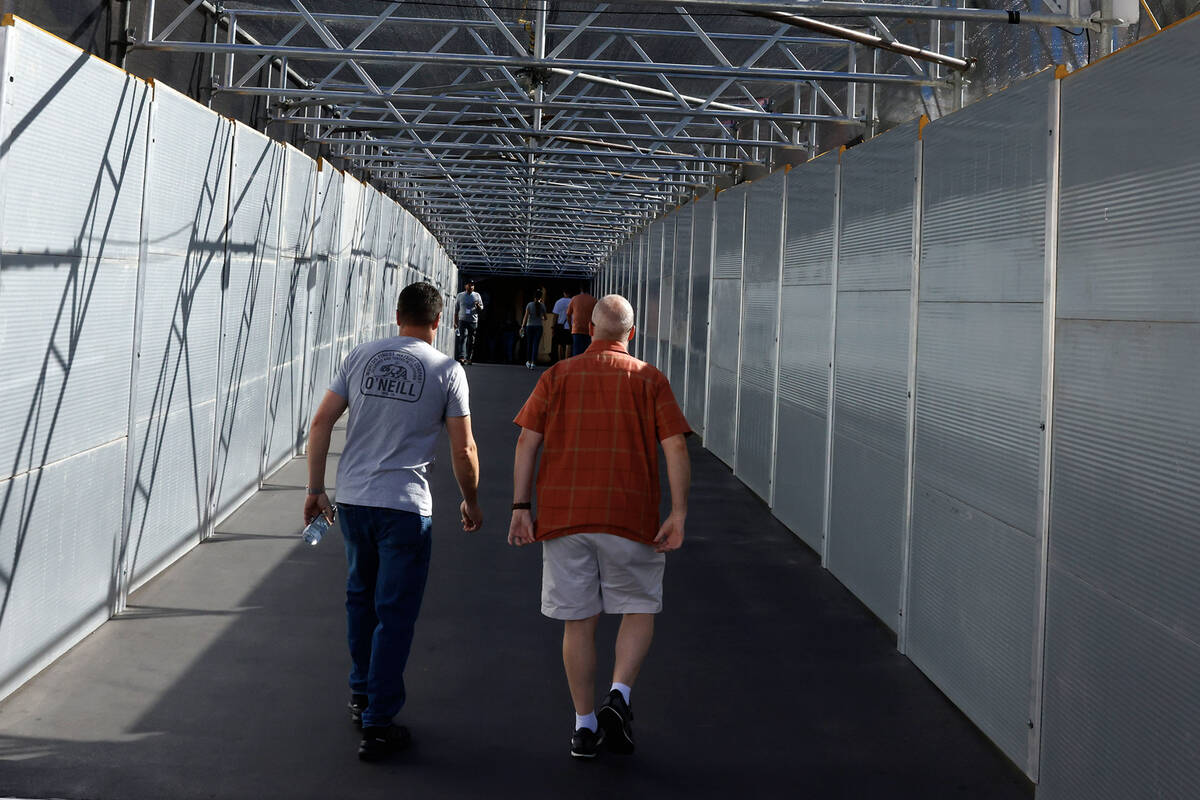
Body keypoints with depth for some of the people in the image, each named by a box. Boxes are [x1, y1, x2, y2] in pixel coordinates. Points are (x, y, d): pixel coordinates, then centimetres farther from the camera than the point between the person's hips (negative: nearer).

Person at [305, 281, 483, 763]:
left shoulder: (361, 357, 5)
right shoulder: (447, 371, -4)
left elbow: (321, 423, 3)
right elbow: (463, 450, -3)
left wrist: (315, 489, 11)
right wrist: (470, 502, 12)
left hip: (352, 499, 4)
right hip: (405, 506, -4)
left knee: (360, 598, 22)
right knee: (395, 613, 2)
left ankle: (361, 696, 35)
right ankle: (377, 724, 4)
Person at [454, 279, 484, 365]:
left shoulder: (477, 295, 9)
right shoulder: (460, 295, 7)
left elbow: (481, 308, 12)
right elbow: (456, 309, 12)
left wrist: (478, 306, -13)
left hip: (473, 321, 2)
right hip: (463, 320, -2)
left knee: (471, 340, 4)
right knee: (463, 337, -17)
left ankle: (468, 358, 15)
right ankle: (461, 357, -27)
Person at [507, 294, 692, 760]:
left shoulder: (558, 376, 8)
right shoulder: (649, 380, 4)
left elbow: (527, 441, 0)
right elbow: (676, 447, -6)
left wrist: (520, 506, 1)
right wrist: (678, 514, -6)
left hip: (563, 516, 2)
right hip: (630, 518, -2)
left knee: (578, 621, 9)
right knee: (639, 610, 14)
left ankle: (584, 725, 12)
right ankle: (619, 695, -7)